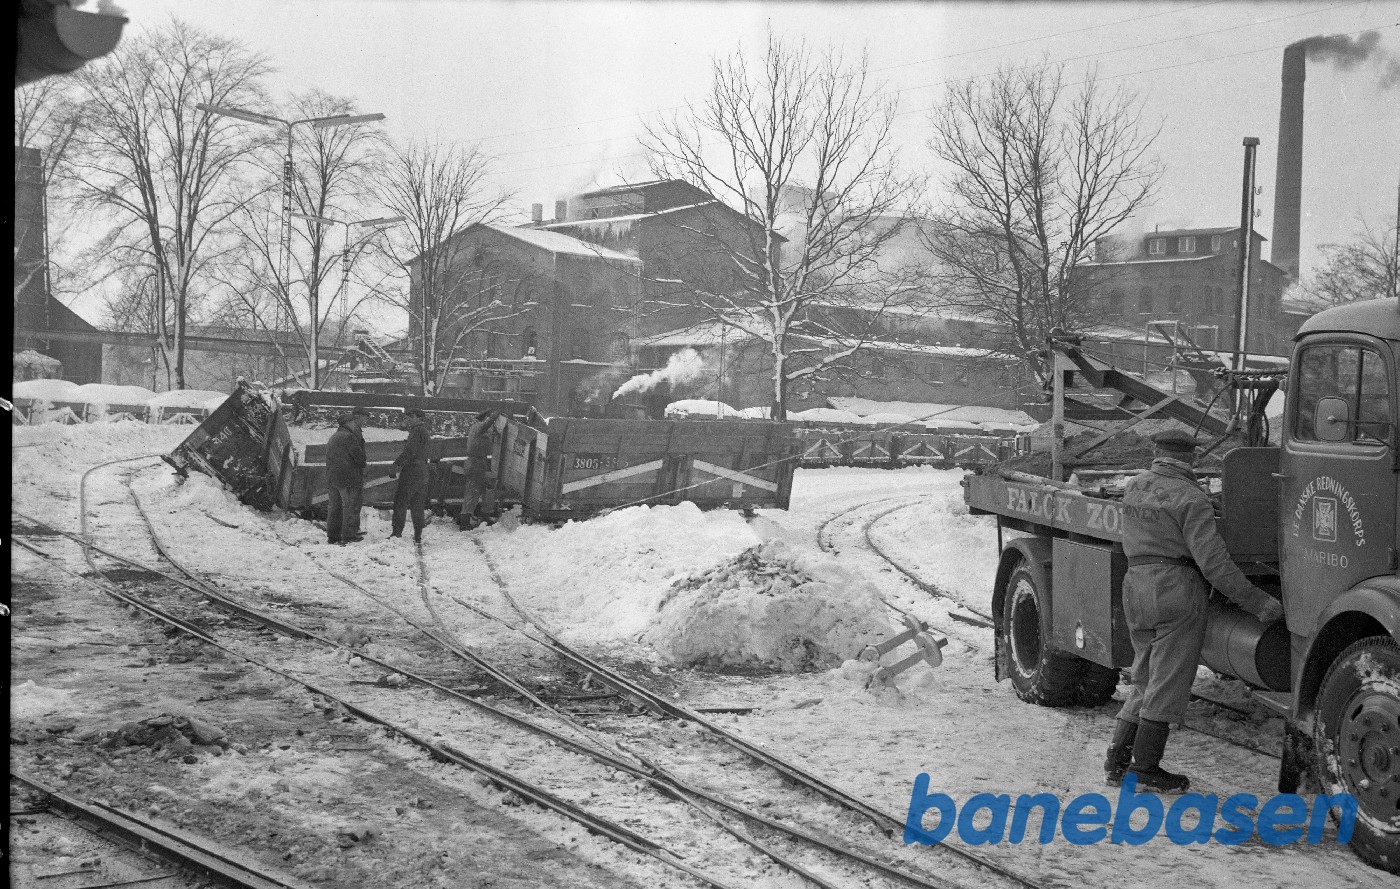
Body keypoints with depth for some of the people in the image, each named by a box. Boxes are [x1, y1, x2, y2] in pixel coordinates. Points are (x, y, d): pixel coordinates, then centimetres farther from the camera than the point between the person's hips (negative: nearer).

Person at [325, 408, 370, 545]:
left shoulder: (334, 437, 16)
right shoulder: (349, 436, -12)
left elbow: (329, 458, 18)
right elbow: (359, 456, -15)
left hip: (331, 477, 9)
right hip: (348, 477, -9)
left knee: (335, 506, 13)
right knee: (351, 506, -3)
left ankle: (332, 535, 15)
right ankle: (349, 535, -4)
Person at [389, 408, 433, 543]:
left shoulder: (417, 431, -11)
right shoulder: (424, 432, 19)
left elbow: (409, 452, -19)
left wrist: (396, 466, -17)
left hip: (411, 471, -9)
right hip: (422, 472, 9)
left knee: (400, 503, -7)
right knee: (418, 505, 11)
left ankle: (397, 533, -11)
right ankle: (418, 536, 11)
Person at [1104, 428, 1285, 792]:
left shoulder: (1134, 488, 11)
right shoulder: (1191, 499, -11)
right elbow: (1213, 561, -18)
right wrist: (1257, 602, -15)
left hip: (1135, 587, 7)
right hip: (1177, 588, -7)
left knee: (1146, 683, 16)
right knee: (1169, 684, 0)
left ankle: (1118, 760, 13)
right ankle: (1145, 767, 1)